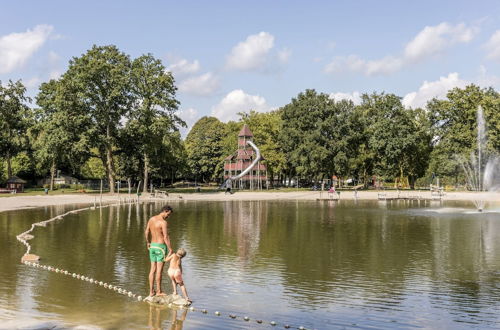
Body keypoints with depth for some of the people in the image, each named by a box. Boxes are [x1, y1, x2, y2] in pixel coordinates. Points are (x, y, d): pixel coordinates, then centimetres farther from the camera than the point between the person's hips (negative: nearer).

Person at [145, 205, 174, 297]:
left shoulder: (151, 219, 6)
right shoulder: (163, 222, -17)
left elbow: (146, 232, 15)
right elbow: (166, 237, -20)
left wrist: (148, 242, 29)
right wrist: (170, 249, -15)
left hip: (152, 246, 7)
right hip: (161, 246, -7)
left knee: (153, 269, 10)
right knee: (159, 269, -1)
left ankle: (151, 291, 14)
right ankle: (159, 291, 6)